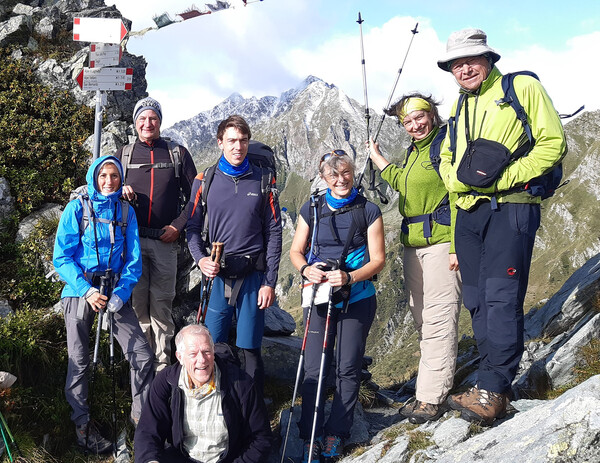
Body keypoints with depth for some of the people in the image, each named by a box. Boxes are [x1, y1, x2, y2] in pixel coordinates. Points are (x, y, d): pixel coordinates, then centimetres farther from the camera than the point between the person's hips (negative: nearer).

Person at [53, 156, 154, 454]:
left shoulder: (126, 212, 7)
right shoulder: (77, 208, -1)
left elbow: (134, 259, 4)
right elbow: (61, 258, -5)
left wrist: (121, 293, -12)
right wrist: (86, 290, -17)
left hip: (116, 291, 2)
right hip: (80, 290, -2)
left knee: (143, 356, -5)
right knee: (79, 361, 1)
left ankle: (141, 415, 15)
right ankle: (81, 423, 20)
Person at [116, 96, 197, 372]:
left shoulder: (178, 154, 9)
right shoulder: (124, 155, 13)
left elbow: (195, 196, 8)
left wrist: (178, 226, -4)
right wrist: (119, 192, -4)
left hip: (165, 240, -1)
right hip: (132, 239, 1)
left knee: (162, 303, -1)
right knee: (137, 301, -1)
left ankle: (162, 364, 5)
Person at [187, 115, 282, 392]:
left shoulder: (262, 182, 3)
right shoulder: (204, 181, 4)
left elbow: (274, 234, 4)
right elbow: (193, 227, 9)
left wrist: (270, 282, -2)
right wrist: (201, 259, -11)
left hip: (253, 276, 0)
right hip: (216, 275, 1)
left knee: (250, 348, 4)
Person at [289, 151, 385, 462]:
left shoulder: (368, 211, -1)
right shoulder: (312, 210, 5)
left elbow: (378, 259, -2)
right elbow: (295, 251, 10)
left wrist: (350, 277, -19)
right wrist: (306, 269, -13)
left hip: (357, 299, -1)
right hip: (319, 297, 1)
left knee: (348, 369, 4)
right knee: (314, 369, -2)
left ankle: (337, 433, 18)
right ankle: (311, 438, 7)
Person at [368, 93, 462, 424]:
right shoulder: (413, 152, 19)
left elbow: (459, 195, -14)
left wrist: (457, 246, -20)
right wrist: (376, 157, 41)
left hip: (441, 241, -9)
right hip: (413, 245, 9)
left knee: (438, 319, -8)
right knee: (422, 319, 11)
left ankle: (433, 397, -4)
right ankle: (427, 392, 20)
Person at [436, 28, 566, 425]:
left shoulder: (524, 88, -1)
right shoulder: (459, 107, 20)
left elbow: (553, 144, -6)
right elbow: (446, 160, 23)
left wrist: (504, 177, -16)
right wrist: (460, 177, -1)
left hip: (511, 208, -7)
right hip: (468, 211, 7)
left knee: (502, 297, -13)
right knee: (477, 301, 6)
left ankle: (492, 391, -8)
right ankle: (495, 386, 15)